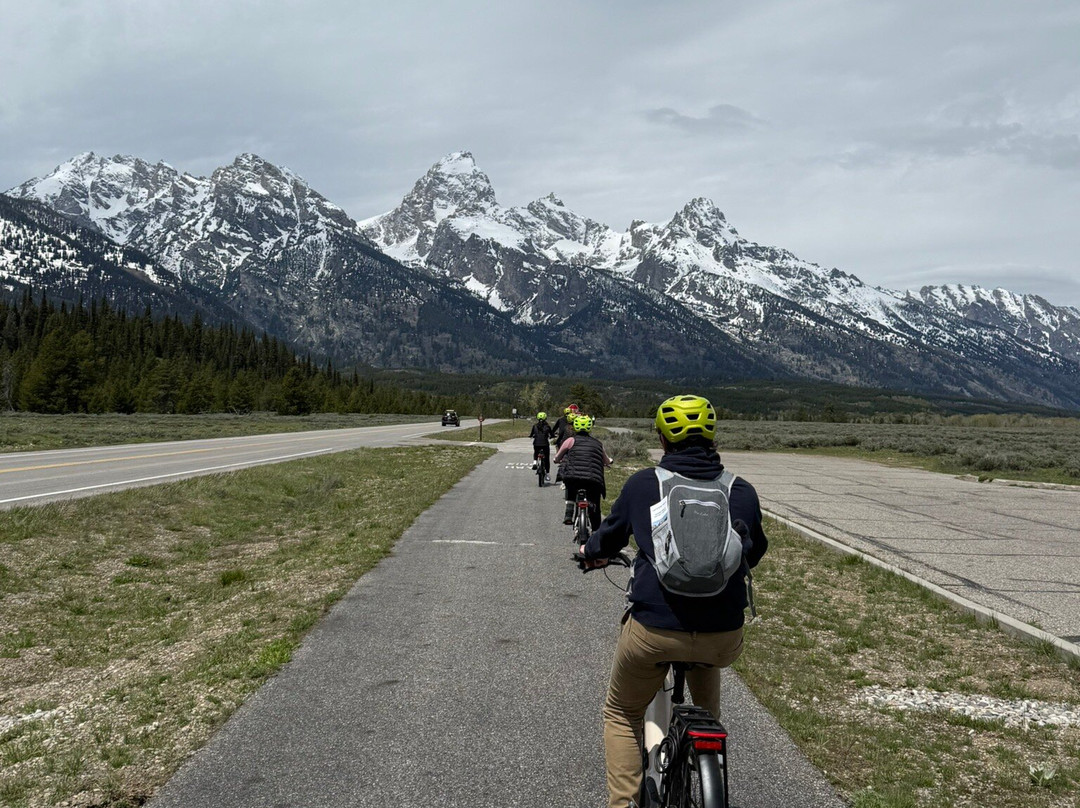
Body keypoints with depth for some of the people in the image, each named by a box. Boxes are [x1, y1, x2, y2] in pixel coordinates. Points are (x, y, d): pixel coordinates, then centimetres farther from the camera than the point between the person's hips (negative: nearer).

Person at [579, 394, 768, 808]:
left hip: (653, 631, -2)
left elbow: (612, 532, 17)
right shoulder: (742, 491, 5)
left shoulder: (643, 483, 2)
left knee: (621, 714, 25)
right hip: (724, 638, 3)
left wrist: (591, 551, 40)